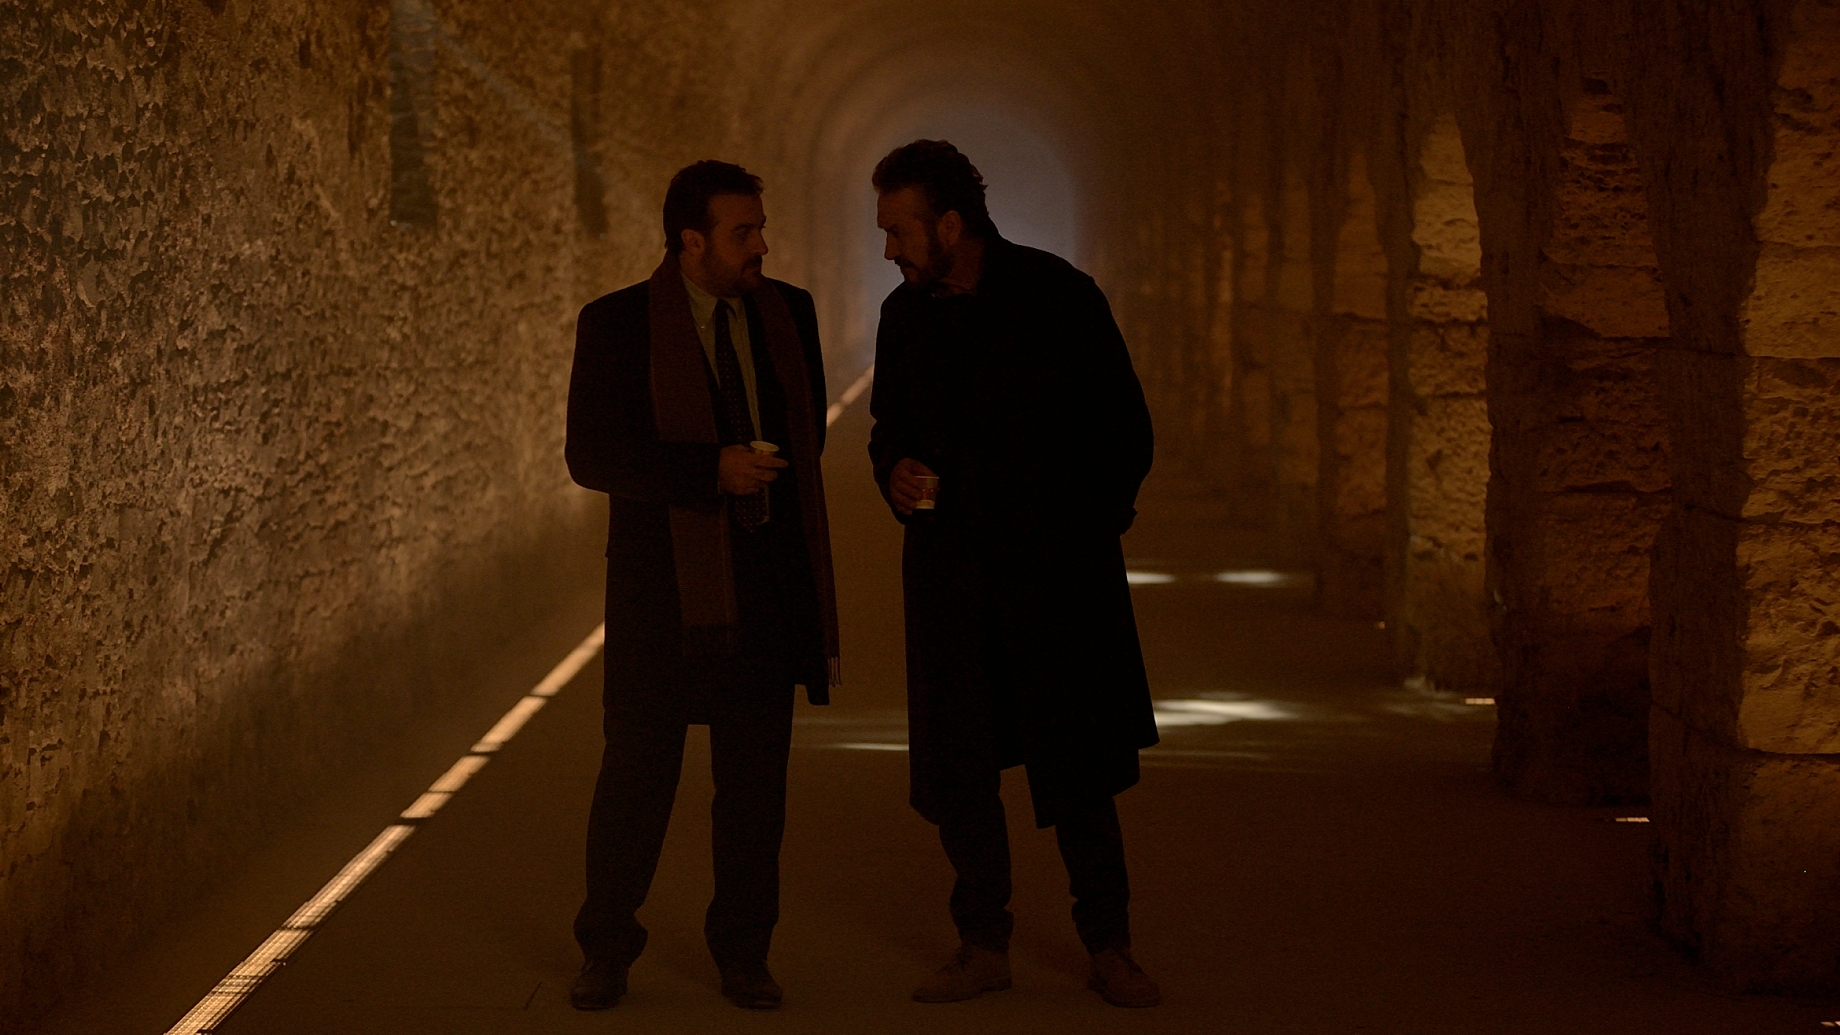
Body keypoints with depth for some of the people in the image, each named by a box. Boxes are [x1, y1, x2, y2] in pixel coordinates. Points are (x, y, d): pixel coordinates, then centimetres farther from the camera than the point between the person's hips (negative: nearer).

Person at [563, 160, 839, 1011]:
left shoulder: (789, 313, 7)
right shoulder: (617, 325, -6)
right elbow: (592, 455, -13)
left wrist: (775, 486, 12)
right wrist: (711, 470, -20)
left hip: (766, 581, 4)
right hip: (663, 582, -4)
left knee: (755, 775, 7)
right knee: (637, 768, 0)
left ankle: (743, 955, 18)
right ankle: (606, 951, 13)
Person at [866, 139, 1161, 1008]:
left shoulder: (1058, 298, -7)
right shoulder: (905, 316, 6)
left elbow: (1125, 429, 0)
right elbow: (889, 425, 19)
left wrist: (1090, 534, -3)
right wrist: (895, 473, -3)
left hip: (1057, 574, -4)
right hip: (948, 571, 4)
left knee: (1077, 765, 0)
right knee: (955, 767, 3)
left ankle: (1109, 946, 11)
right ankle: (983, 944, 15)